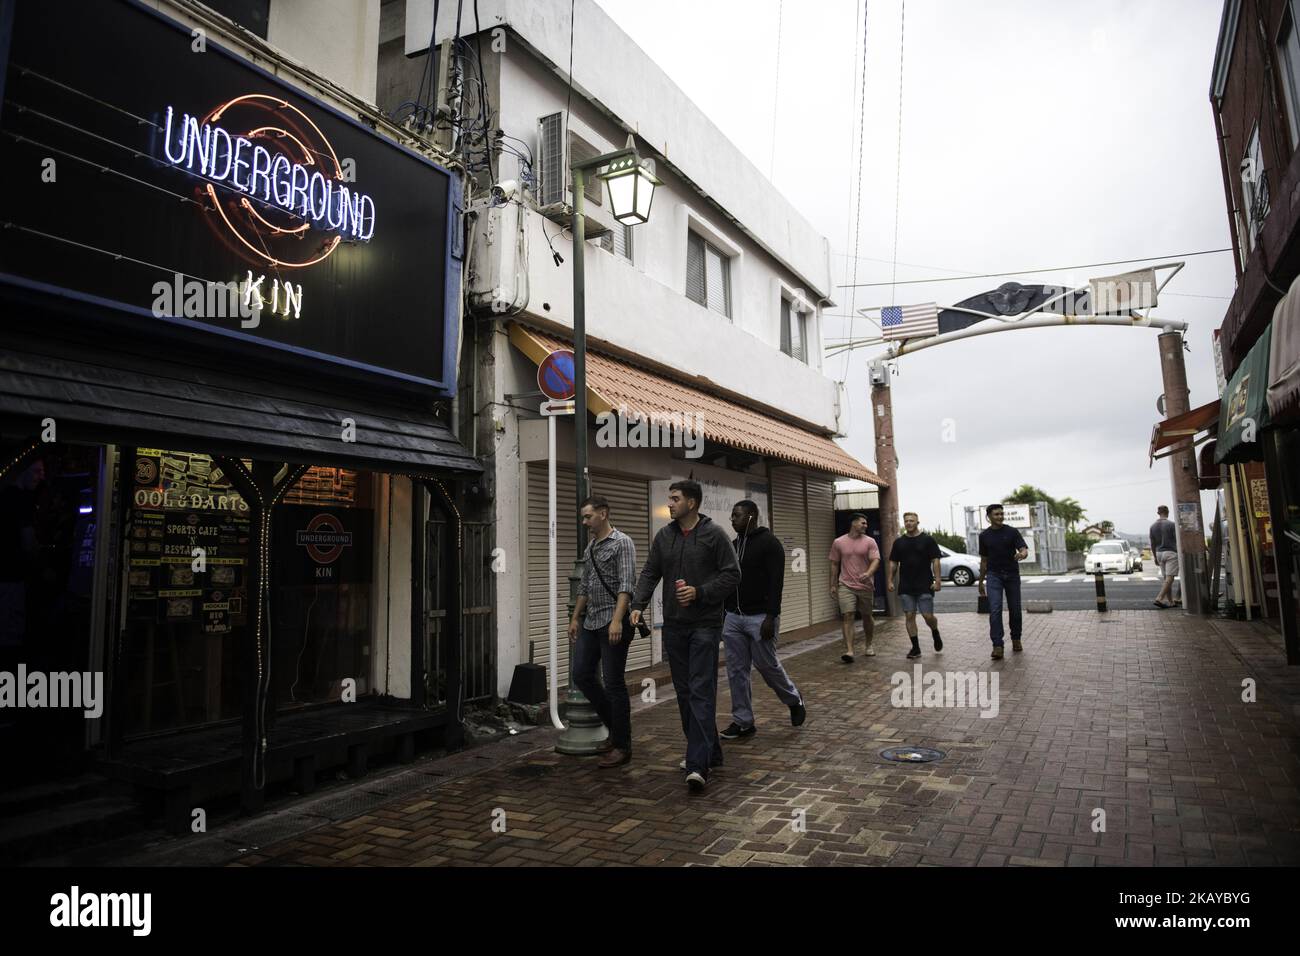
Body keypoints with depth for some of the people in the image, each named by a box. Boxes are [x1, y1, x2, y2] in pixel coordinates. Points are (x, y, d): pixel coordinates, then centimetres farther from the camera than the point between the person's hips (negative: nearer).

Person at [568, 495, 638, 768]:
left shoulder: (622, 543, -9)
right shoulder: (590, 547, 15)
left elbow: (626, 585, -18)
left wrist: (617, 620, -27)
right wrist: (575, 617, 20)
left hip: (613, 623, -8)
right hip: (591, 623, 8)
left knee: (614, 683, -3)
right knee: (581, 675, 8)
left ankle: (622, 746, 9)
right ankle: (614, 723, 25)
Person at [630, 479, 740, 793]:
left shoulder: (714, 534, -6)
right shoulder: (664, 536, 9)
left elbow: (732, 574, -6)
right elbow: (649, 573, 10)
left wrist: (700, 592, -16)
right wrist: (638, 605, -5)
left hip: (704, 625, -6)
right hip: (674, 625, 6)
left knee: (701, 692, -10)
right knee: (684, 692, 11)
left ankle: (698, 765, -11)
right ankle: (709, 753, 25)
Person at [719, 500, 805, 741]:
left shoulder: (769, 543, -9)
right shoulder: (733, 546, 13)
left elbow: (776, 583, -15)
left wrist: (771, 617, -21)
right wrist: (722, 616, 14)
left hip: (760, 618, -6)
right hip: (733, 618, 7)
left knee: (768, 666, 3)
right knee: (736, 671, 5)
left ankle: (794, 700, 31)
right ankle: (743, 722, 13)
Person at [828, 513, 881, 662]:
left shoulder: (870, 542, 1)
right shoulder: (838, 542, 4)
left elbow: (876, 560, -9)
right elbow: (834, 564, 10)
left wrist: (868, 573, -29)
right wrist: (833, 585, 8)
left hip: (866, 586, 1)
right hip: (846, 585, -1)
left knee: (867, 617, 14)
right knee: (847, 616, -13)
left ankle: (869, 646, 34)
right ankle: (849, 650, -15)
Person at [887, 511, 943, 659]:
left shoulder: (928, 540, 1)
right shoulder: (899, 542, 9)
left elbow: (935, 561, -3)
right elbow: (893, 563, 12)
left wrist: (938, 580, -10)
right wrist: (891, 580, 5)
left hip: (925, 586, -3)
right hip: (905, 587, 3)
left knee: (928, 616, -4)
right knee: (909, 616, 1)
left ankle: (935, 633, 29)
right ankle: (915, 648, 9)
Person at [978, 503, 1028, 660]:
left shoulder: (1012, 532, -1)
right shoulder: (984, 536, 5)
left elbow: (1024, 549, -12)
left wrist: (1022, 554, -38)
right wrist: (981, 581, 16)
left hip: (1012, 574, 0)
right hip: (994, 575, 0)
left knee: (1014, 609, 8)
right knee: (995, 609, -14)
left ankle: (1016, 639, 31)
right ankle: (997, 646, -17)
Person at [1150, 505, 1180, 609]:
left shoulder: (1153, 526, 6)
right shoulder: (1171, 524, -9)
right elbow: (1177, 540, -8)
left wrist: (1155, 557, 18)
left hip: (1159, 553, 6)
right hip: (1171, 553, -6)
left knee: (1166, 578, 12)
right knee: (1169, 578, -9)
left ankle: (1170, 601, 13)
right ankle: (1159, 598, -23)